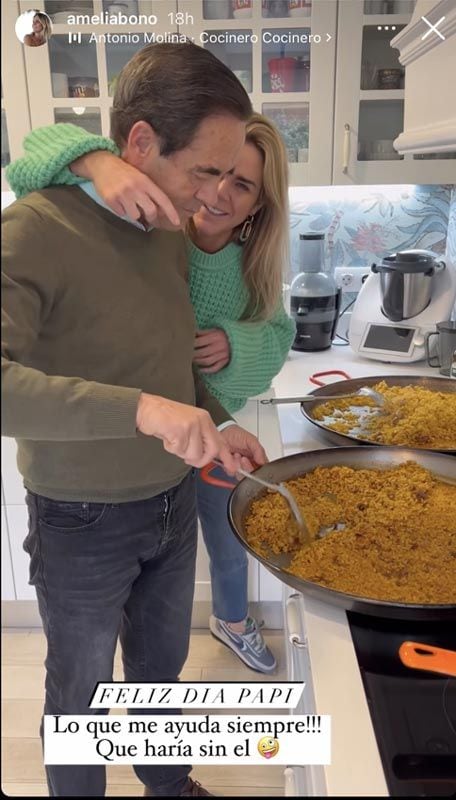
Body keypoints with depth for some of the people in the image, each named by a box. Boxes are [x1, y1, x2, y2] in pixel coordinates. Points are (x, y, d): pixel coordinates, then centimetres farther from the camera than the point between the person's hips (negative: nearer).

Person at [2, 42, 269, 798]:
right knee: (82, 696, 19)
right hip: (82, 523, -6)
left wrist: (216, 423, -3)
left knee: (162, 667, 27)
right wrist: (140, 410, -42)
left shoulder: (170, 233, -1)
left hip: (173, 503, 7)